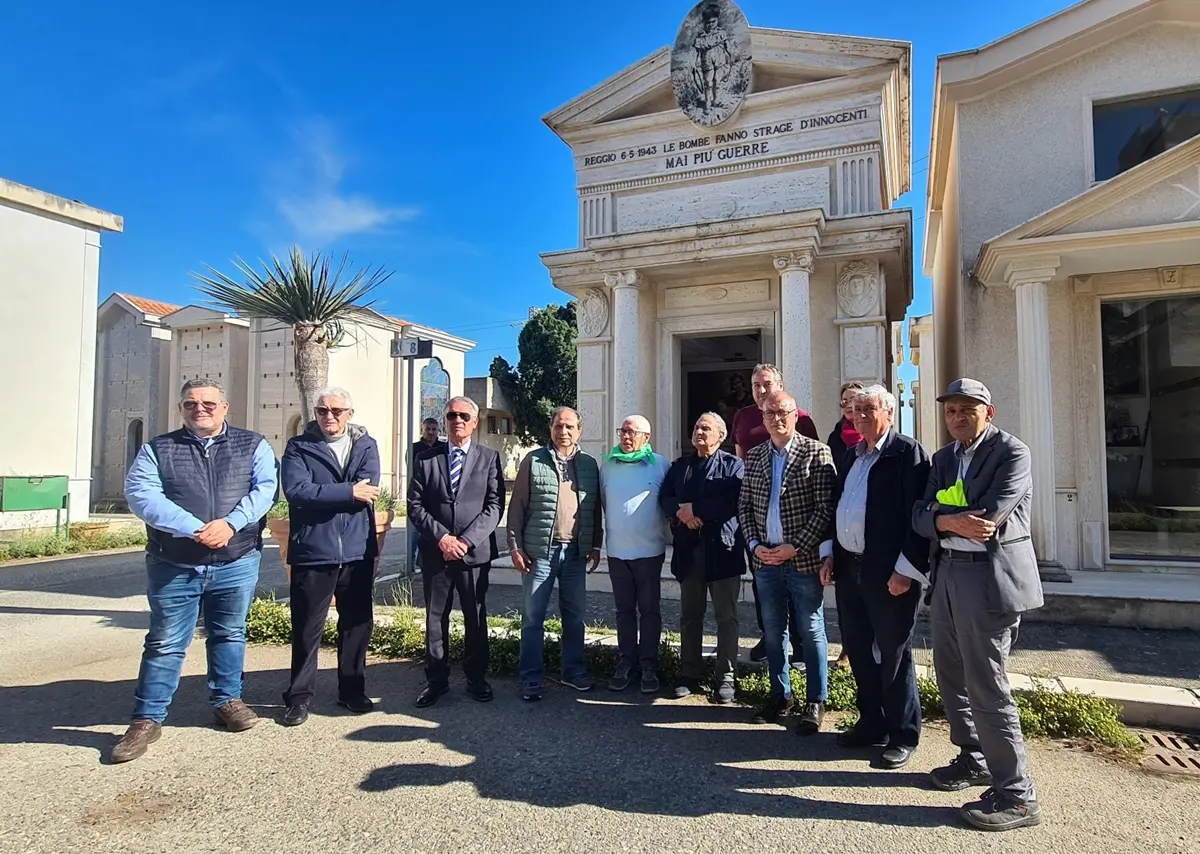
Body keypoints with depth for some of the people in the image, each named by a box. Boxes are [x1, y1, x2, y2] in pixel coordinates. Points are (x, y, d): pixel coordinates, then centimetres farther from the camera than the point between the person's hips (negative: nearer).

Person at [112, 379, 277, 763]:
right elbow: (140, 494, -11)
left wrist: (230, 523, -22)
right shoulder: (157, 450, 3)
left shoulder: (253, 446, 4)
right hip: (174, 566, -1)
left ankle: (227, 700, 31)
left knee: (230, 635, 14)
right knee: (165, 643, 7)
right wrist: (194, 529, -23)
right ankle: (148, 718, 21)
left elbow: (266, 488, -7)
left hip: (237, 563, 1)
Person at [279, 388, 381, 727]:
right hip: (313, 553, -2)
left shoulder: (366, 445, 6)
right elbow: (296, 491, -16)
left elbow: (368, 490, -10)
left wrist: (323, 494, -13)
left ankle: (353, 690, 29)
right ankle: (299, 697, 24)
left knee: (358, 624, 13)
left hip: (358, 552, 3)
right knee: (307, 629, 7)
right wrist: (348, 492, -17)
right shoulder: (298, 447, 0)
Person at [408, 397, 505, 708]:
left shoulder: (489, 458, 3)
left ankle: (476, 678, 24)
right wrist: (441, 537, -11)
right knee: (435, 619, 10)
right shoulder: (426, 458, 7)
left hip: (475, 552, -1)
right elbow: (415, 506, 2)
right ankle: (436, 680, 24)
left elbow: (495, 506, -4)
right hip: (435, 552, 1)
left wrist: (466, 540, -13)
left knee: (476, 618, 9)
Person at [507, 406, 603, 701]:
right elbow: (517, 507, -2)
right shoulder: (533, 461, -1)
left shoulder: (590, 465, 8)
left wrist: (596, 545, 8)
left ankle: (573, 672, 28)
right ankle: (531, 679, 16)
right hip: (539, 551, -3)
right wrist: (515, 547, -6)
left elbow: (596, 509, 12)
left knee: (575, 616, 13)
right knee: (533, 618, 4)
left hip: (576, 552, 3)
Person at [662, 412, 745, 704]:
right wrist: (681, 512, -14)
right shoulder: (679, 466, 15)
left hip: (722, 549, -4)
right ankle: (690, 674, 20)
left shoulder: (733, 465, 0)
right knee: (690, 616, 10)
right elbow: (666, 499, 7)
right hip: (688, 549, 4)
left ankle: (726, 677, 14)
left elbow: (732, 503, -15)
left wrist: (694, 509, -14)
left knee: (726, 616, 5)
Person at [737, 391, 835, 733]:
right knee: (773, 631, 14)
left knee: (811, 631, 7)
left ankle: (815, 701, 23)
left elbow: (826, 508, -11)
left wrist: (794, 548, -15)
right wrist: (755, 545, -3)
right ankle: (780, 696, 30)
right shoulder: (754, 457, 8)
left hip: (803, 560, -4)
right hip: (765, 559, 4)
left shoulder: (816, 453, -6)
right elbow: (744, 506, 11)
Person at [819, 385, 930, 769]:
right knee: (859, 651, 16)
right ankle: (872, 724, 33)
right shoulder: (851, 456, 13)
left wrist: (907, 570, -18)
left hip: (889, 575, -7)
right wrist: (829, 553, 9)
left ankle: (903, 735, 22)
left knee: (894, 656, 5)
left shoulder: (908, 452, -9)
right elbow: (835, 505, 17)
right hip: (848, 568, 7)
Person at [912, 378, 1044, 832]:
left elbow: (988, 517, -19)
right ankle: (974, 759, 37)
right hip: (947, 575, 8)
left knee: (986, 687, -5)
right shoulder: (942, 459, 13)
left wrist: (941, 515, -6)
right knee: (951, 676, 18)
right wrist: (950, 521, -17)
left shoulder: (1012, 452, -8)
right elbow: (920, 516, 3)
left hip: (990, 578, -8)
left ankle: (1016, 795, 9)